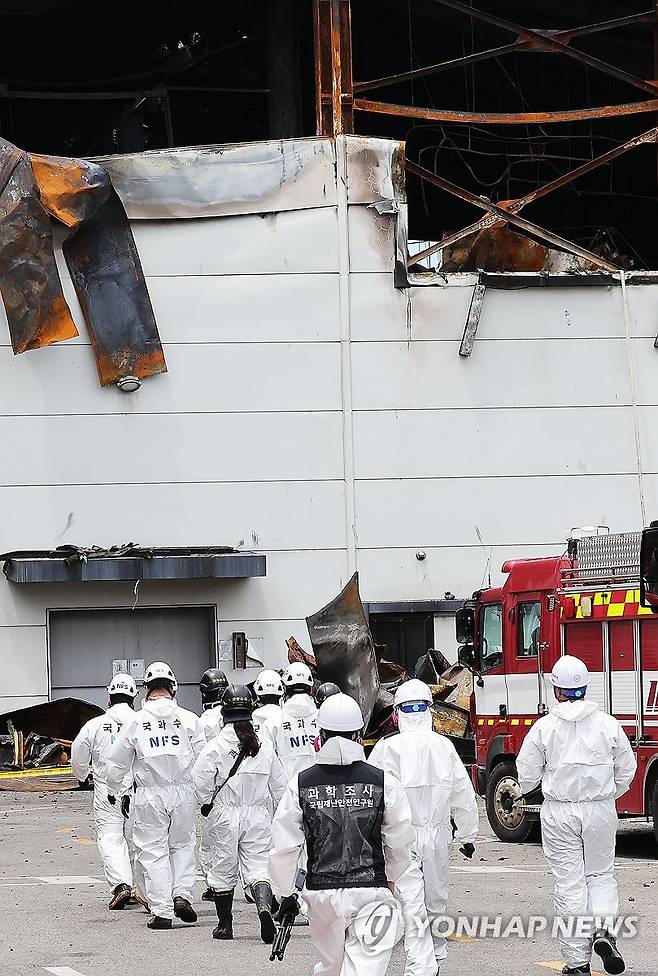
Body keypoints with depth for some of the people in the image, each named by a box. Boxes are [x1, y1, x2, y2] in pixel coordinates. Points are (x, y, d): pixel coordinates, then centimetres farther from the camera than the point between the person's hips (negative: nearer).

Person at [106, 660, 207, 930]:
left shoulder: (135, 721, -3)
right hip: (183, 792, 1)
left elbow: (117, 762, 4)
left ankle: (162, 911, 3)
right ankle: (182, 894, 2)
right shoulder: (189, 719, -2)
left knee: (153, 851, 5)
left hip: (150, 796, -1)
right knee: (182, 845, 18)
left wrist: (114, 790, 22)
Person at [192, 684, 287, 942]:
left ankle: (224, 924, 19)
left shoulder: (217, 744, -10)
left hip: (225, 815, -2)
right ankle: (264, 906, -28)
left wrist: (206, 802, 4)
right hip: (258, 814, 2)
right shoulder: (265, 744, 2)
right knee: (257, 866, 1)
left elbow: (200, 776, -14)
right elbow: (278, 782, 8)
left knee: (222, 870, 11)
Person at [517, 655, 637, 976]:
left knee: (570, 884, 4)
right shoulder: (608, 724, -4)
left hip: (559, 814, -1)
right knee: (600, 874, 18)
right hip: (600, 811, 1)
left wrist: (522, 790, 21)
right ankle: (603, 929, -7)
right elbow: (626, 769, 5)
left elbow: (527, 774, -3)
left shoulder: (544, 727, -8)